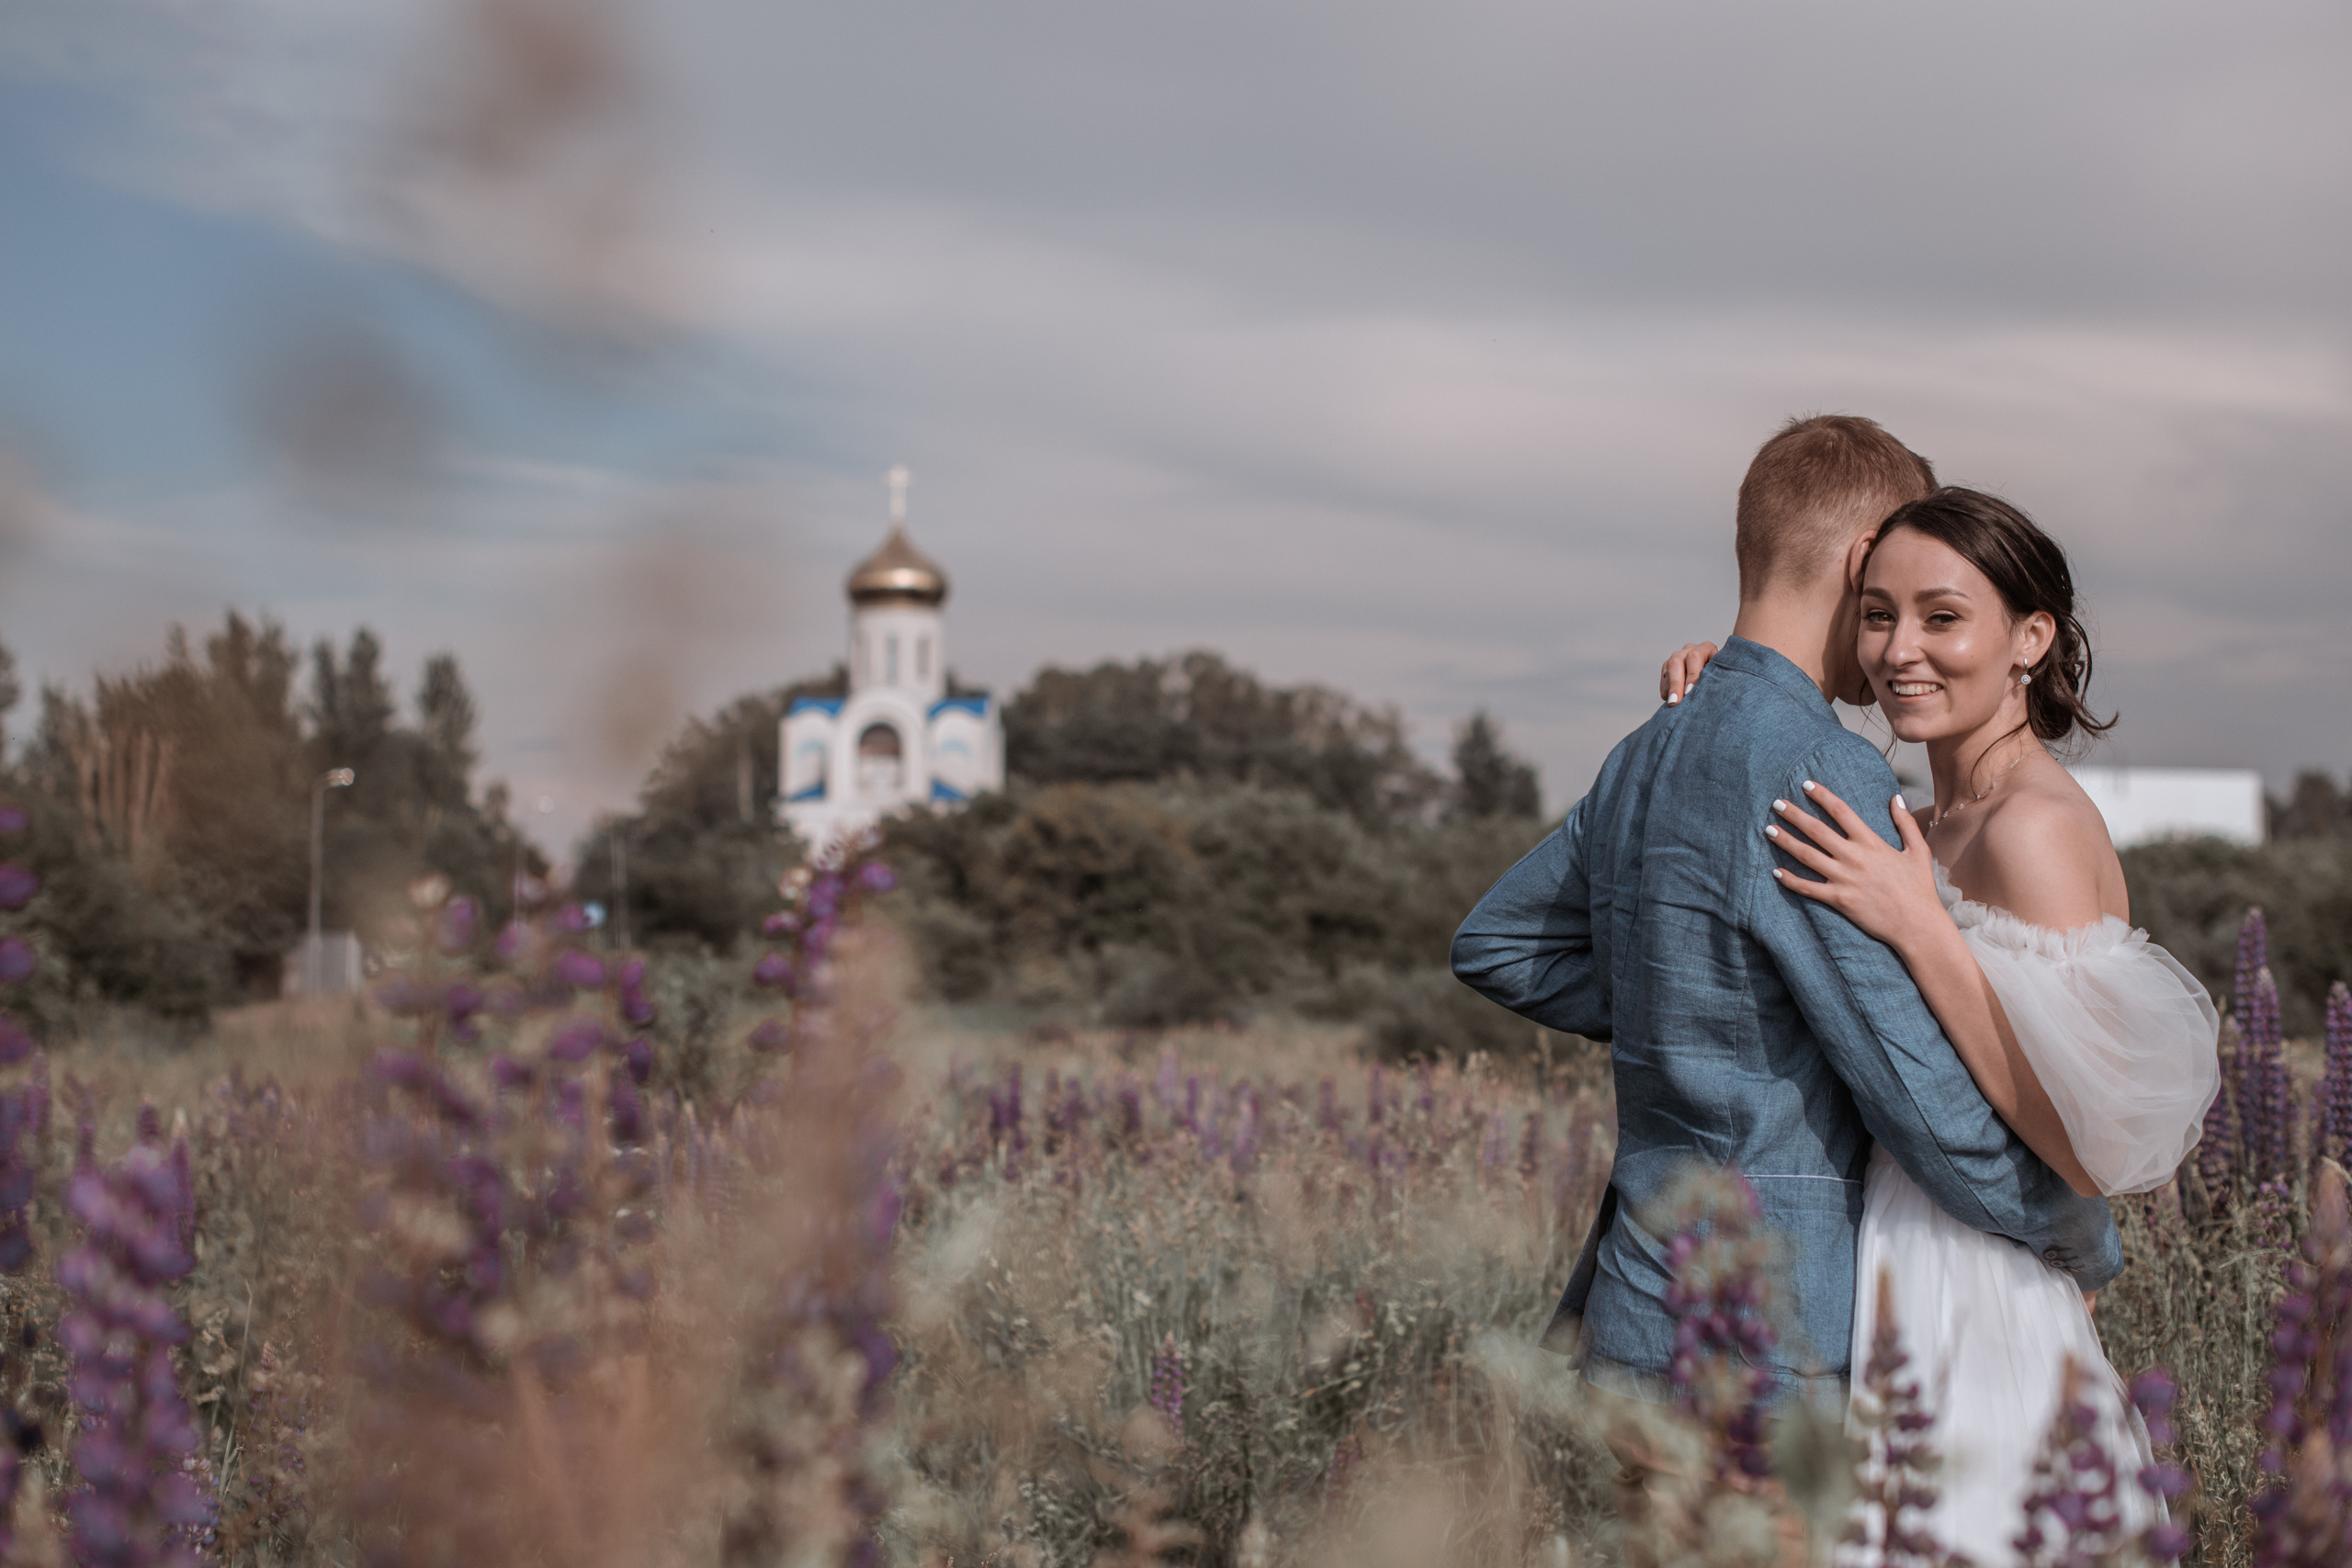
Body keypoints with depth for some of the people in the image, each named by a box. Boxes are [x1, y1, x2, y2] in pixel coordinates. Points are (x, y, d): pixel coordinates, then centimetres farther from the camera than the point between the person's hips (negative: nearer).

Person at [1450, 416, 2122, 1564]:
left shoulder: (1651, 757, 10)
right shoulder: (1815, 776, -17)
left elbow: (1496, 944, 25)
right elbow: (1931, 1102, -17)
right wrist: (2089, 1243, 1)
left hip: (1643, 1321, 9)